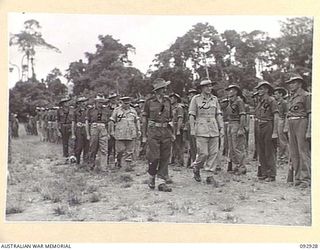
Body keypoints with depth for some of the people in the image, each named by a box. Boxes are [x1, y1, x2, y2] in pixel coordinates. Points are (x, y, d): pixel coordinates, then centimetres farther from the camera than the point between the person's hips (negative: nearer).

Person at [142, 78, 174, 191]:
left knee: (165, 157, 4)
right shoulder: (149, 101, -1)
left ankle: (163, 182, 9)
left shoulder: (167, 101, 10)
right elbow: (144, 118, 1)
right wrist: (144, 135, -2)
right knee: (154, 157, -4)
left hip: (166, 131, 4)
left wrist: (172, 133, 10)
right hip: (153, 131, -4)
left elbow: (171, 118, 15)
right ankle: (151, 178, 16)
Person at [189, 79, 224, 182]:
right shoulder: (196, 98, 0)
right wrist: (192, 129, -6)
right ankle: (196, 169, 18)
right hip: (201, 129, -4)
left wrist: (221, 128, 6)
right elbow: (191, 115, -1)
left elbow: (218, 115, 12)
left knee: (214, 152, 1)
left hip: (214, 129, 4)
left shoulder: (214, 99, 11)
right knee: (203, 153, -8)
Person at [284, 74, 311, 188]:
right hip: (291, 125, 8)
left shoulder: (306, 96, -4)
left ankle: (306, 179, -3)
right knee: (293, 153, 7)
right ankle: (298, 177, 13)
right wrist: (288, 129, 18)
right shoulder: (292, 97, 19)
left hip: (302, 123, -8)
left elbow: (311, 114, -9)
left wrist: (309, 131, -17)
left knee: (304, 152, -7)